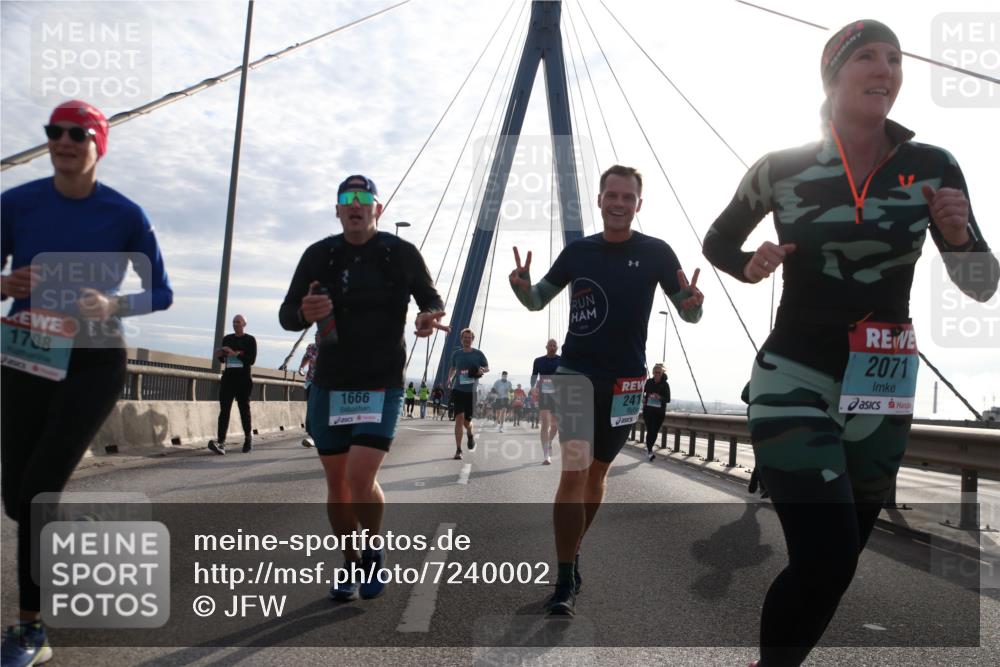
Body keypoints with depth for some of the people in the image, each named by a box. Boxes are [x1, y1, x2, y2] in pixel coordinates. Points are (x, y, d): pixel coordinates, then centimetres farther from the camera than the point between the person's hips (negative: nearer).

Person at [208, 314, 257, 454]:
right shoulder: (227, 339, 15)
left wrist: (235, 353, -17)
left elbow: (252, 360, -10)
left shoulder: (250, 340, 1)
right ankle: (220, 442, -17)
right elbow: (223, 359, 22)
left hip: (243, 379, -3)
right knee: (224, 409, -8)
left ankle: (248, 438, 23)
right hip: (228, 378, 4)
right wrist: (219, 355, 0)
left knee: (244, 408, 5)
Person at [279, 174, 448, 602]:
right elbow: (286, 315, 5)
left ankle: (374, 551, 14)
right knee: (337, 483, 9)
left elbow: (431, 299, 10)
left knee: (360, 478, -15)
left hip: (381, 385, -3)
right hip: (328, 385, 3)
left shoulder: (402, 253, -2)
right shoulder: (319, 255, 3)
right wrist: (304, 314, -20)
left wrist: (430, 317, -14)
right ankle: (352, 565, 29)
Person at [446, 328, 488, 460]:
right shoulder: (456, 354, 7)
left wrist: (482, 370, -12)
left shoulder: (478, 354, 2)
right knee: (459, 418, -13)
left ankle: (470, 435, 43)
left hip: (472, 391, 0)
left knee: (467, 420, 5)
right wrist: (450, 378, 7)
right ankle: (458, 450, -10)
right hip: (458, 389, 0)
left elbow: (487, 368, 11)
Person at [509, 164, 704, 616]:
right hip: (576, 372, -1)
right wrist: (522, 286, -14)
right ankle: (565, 581, -4)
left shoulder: (655, 253, -2)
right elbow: (537, 301, 9)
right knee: (574, 472, -12)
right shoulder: (578, 251, 1)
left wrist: (693, 303, -26)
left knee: (597, 472, 14)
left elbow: (688, 314, -1)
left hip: (626, 379, 1)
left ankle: (572, 551, 36)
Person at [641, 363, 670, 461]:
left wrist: (660, 397, -23)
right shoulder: (649, 382, 1)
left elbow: (668, 399, -4)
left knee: (655, 432, 8)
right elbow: (642, 392, 17)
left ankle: (649, 449, 27)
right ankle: (649, 451, -7)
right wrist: (643, 399, -2)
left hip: (660, 412, 1)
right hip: (648, 410, 0)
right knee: (650, 431, -11)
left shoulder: (665, 384, -3)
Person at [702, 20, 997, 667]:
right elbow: (717, 242, 9)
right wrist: (748, 266, -12)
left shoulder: (933, 168, -2)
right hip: (794, 379, -3)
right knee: (826, 559, -15)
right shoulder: (781, 169, -6)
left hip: (882, 391, 3)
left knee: (838, 560, 14)